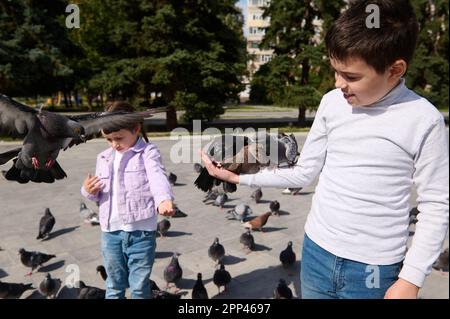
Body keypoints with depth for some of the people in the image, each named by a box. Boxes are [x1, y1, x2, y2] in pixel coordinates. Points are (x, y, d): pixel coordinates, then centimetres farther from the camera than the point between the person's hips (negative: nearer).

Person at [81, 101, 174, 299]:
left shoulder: (148, 152, -5)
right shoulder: (104, 158, 12)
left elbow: (157, 177, -23)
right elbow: (99, 195, 20)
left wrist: (164, 200, -44)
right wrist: (89, 191, -4)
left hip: (141, 231, -4)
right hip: (110, 232, 5)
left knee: (140, 286, 11)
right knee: (114, 286, 19)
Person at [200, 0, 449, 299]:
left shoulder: (424, 120, -14)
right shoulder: (332, 103, -3)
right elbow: (303, 173, 3)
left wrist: (412, 279, -10)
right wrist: (240, 176, -4)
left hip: (373, 270, -3)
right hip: (316, 252, 4)